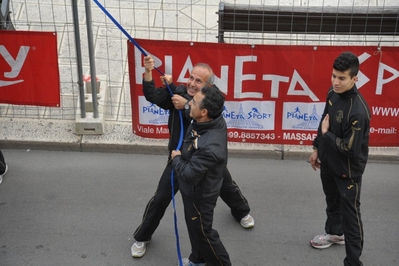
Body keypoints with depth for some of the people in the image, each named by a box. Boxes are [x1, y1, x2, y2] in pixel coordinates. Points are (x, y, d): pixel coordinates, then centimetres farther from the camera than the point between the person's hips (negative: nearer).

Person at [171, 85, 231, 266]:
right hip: (195, 189, 9)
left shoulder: (209, 147, -42)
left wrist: (176, 158, -12)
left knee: (203, 232, 15)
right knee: (195, 227, 29)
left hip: (199, 194, -9)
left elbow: (189, 174, -32)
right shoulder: (215, 121, -16)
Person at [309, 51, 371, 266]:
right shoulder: (332, 94, -7)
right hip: (328, 161, 8)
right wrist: (317, 148, 14)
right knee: (332, 200, 29)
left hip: (348, 169, -8)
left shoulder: (358, 111, -32)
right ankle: (334, 232, 54)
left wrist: (327, 134, -18)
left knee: (350, 214, 2)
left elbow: (350, 148, -29)